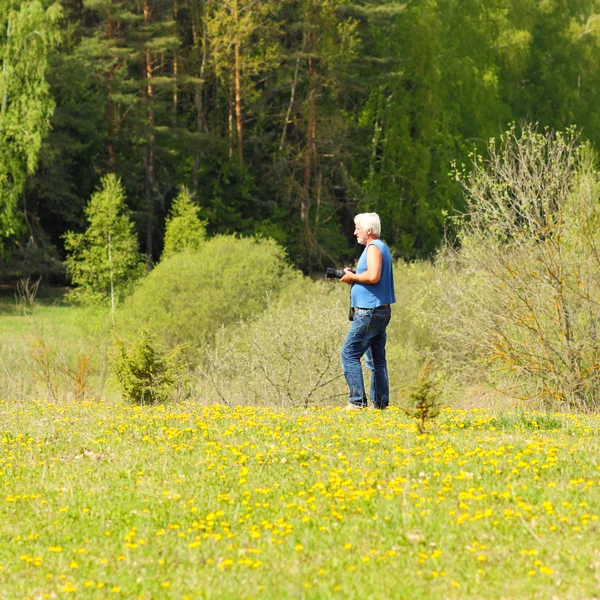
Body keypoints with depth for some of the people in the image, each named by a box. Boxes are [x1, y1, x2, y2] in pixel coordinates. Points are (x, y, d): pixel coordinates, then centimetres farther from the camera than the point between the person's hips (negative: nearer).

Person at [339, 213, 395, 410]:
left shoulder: (374, 247, -12)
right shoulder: (382, 248, 20)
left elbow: (373, 276, -25)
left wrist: (353, 277, -10)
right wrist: (354, 278, 11)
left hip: (369, 312, -10)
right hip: (381, 312, 10)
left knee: (349, 354, -9)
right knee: (377, 359, 10)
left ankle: (357, 401, -13)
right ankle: (380, 403, 10)